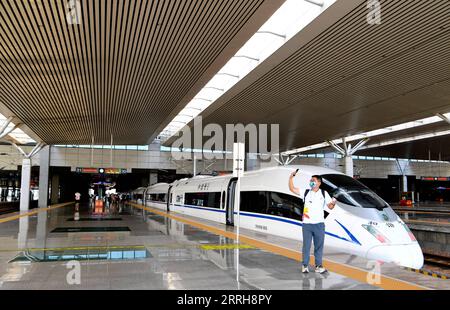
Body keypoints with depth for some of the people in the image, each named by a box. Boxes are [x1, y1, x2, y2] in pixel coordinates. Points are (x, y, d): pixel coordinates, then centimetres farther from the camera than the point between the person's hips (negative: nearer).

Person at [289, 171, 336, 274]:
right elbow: (292, 189, 1)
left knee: (319, 245, 7)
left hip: (319, 224, 0)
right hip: (307, 224, 0)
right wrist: (291, 178, -8)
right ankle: (305, 266, 14)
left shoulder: (324, 193, 6)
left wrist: (333, 203, -18)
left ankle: (318, 266, 16)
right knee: (306, 245, 5)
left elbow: (330, 206, 4)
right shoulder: (306, 192, 6)